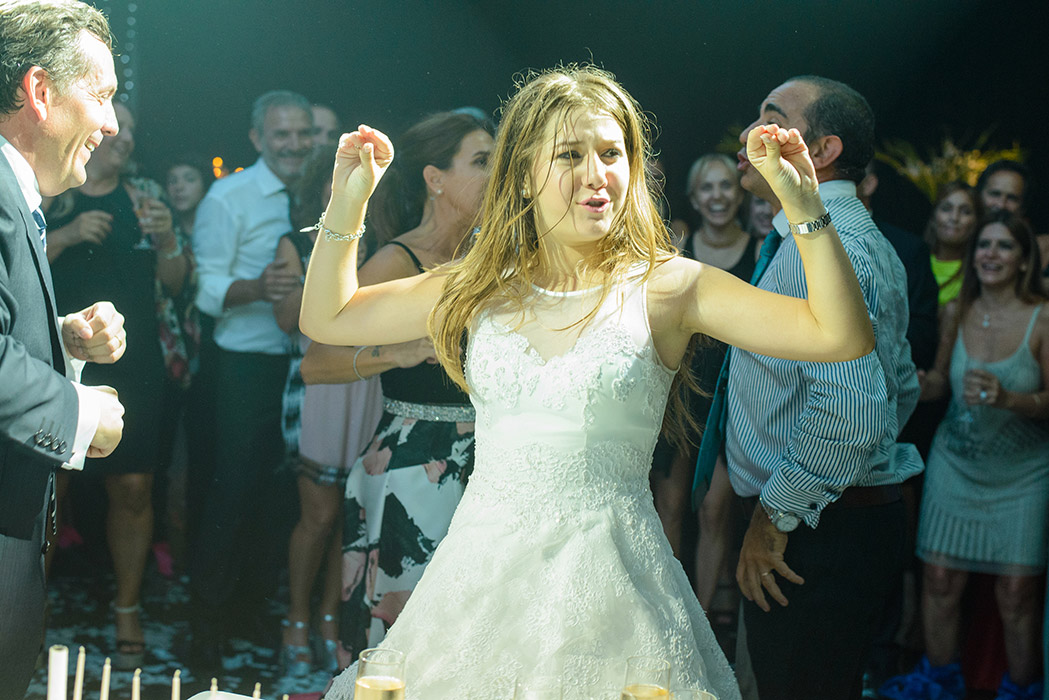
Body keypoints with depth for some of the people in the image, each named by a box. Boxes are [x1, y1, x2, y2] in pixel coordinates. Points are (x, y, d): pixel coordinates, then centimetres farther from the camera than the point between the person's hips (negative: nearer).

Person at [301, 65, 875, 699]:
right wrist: (348, 202, 5)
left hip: (609, 588, -3)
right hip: (483, 570, 3)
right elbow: (327, 319, 16)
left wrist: (803, 203, -18)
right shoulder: (485, 287, 8)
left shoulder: (666, 286, -3)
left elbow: (845, 335, -11)